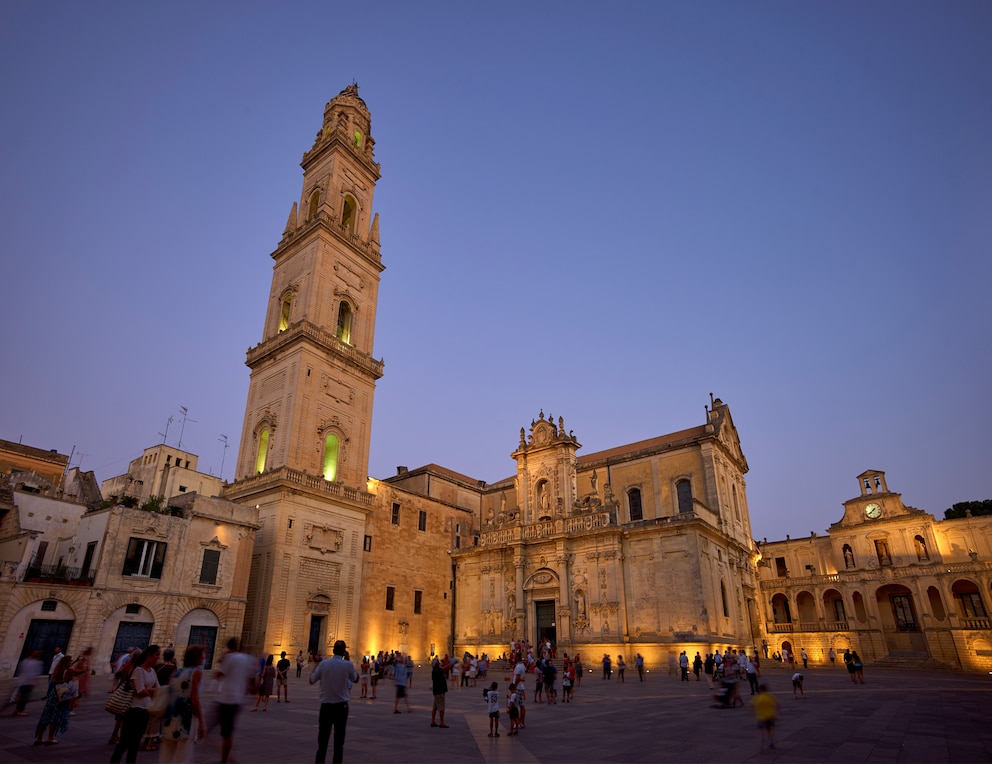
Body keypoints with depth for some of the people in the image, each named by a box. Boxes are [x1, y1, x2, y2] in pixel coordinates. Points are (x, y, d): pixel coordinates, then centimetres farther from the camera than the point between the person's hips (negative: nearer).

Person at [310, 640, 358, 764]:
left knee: (323, 739, 10)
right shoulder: (348, 665, -9)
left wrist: (316, 664, 15)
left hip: (326, 706, 1)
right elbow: (355, 679, 10)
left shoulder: (323, 664, -8)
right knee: (339, 740, 7)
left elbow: (312, 680, 4)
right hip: (341, 706, -1)